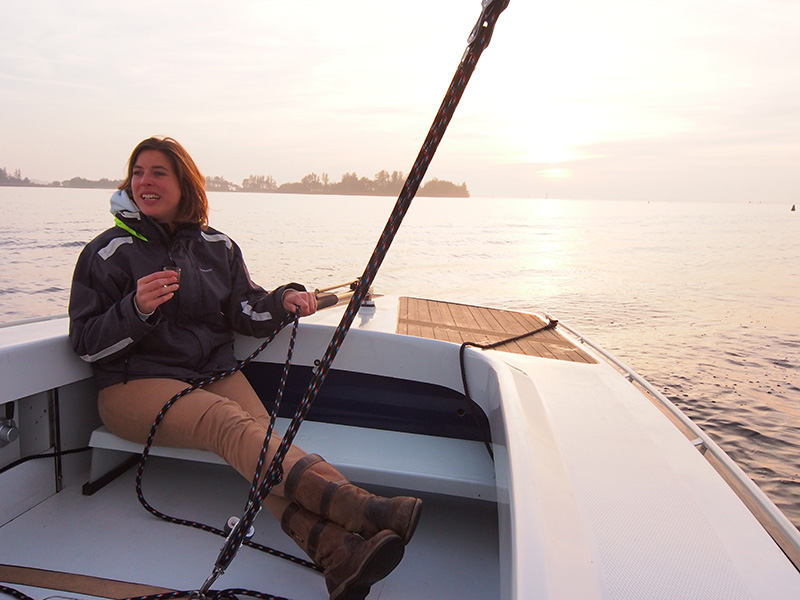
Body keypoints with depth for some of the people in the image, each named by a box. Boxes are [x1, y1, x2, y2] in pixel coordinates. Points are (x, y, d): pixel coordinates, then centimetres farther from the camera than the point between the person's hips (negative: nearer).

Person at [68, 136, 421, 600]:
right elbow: (86, 344, -2)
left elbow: (246, 313, 13)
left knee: (260, 430, -29)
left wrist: (283, 300, -8)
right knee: (228, 422, -34)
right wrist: (138, 309, -20)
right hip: (134, 386, -4)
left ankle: (335, 551, -50)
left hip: (216, 373, 4)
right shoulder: (109, 252, 3)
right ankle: (358, 507, -55)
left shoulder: (217, 246, 13)